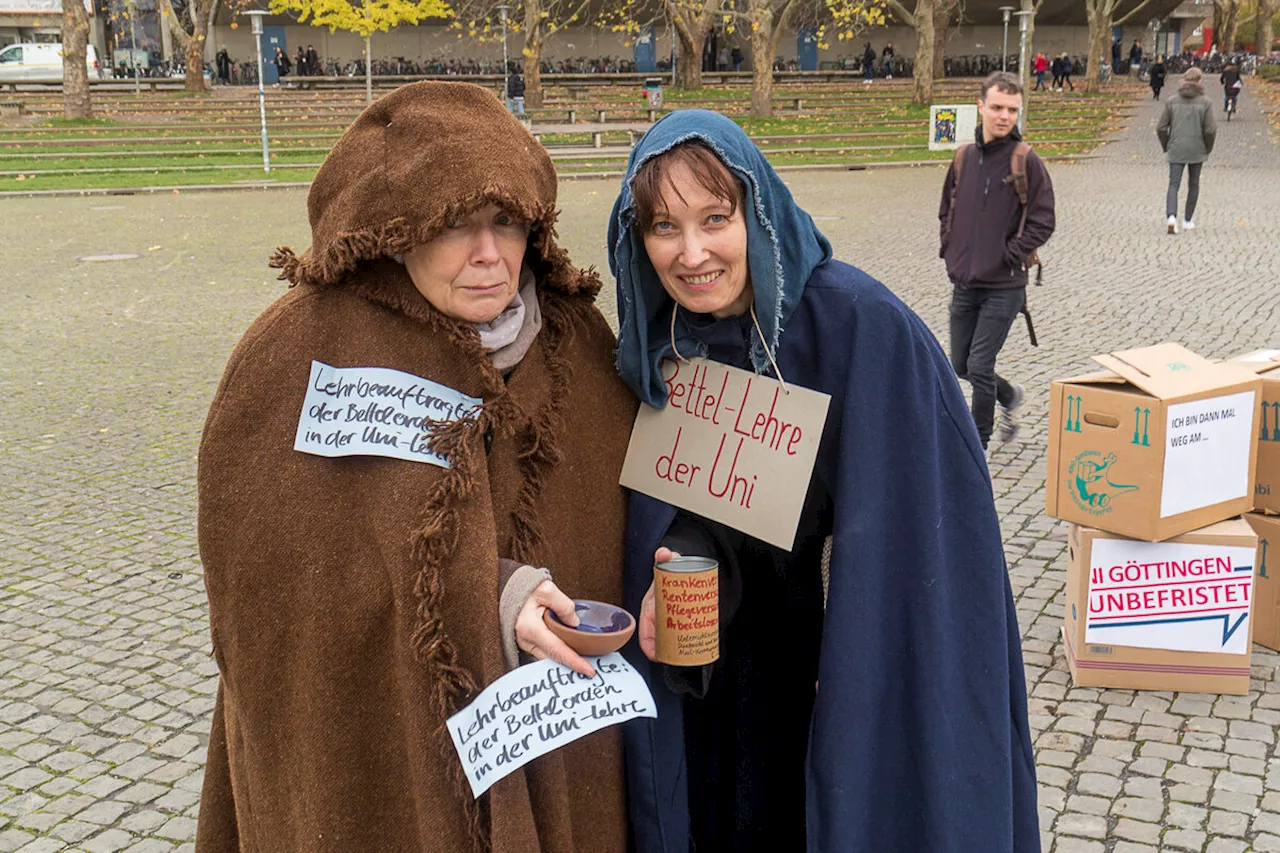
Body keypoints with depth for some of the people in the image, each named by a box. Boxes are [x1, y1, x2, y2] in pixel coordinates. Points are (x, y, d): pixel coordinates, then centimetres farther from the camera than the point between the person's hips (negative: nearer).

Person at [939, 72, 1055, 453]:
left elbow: (1042, 221, -9)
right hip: (963, 283, 6)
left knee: (980, 367, -5)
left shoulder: (1026, 161, -10)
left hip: (1003, 286, -6)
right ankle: (1009, 397, 43)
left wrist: (1010, 256, -12)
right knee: (961, 366, 14)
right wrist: (950, 248, 8)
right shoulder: (964, 157, 6)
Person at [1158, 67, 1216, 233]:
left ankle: (1171, 217, -25)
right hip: (1197, 151, 0)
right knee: (1193, 184, 17)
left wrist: (1166, 147, 12)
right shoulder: (1204, 102, -7)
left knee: (1173, 185, 0)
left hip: (1176, 151, 0)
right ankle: (1188, 221, 25)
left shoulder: (1172, 101, -2)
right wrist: (1208, 148, 7)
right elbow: (1210, 130, -10)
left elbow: (1161, 128, -2)